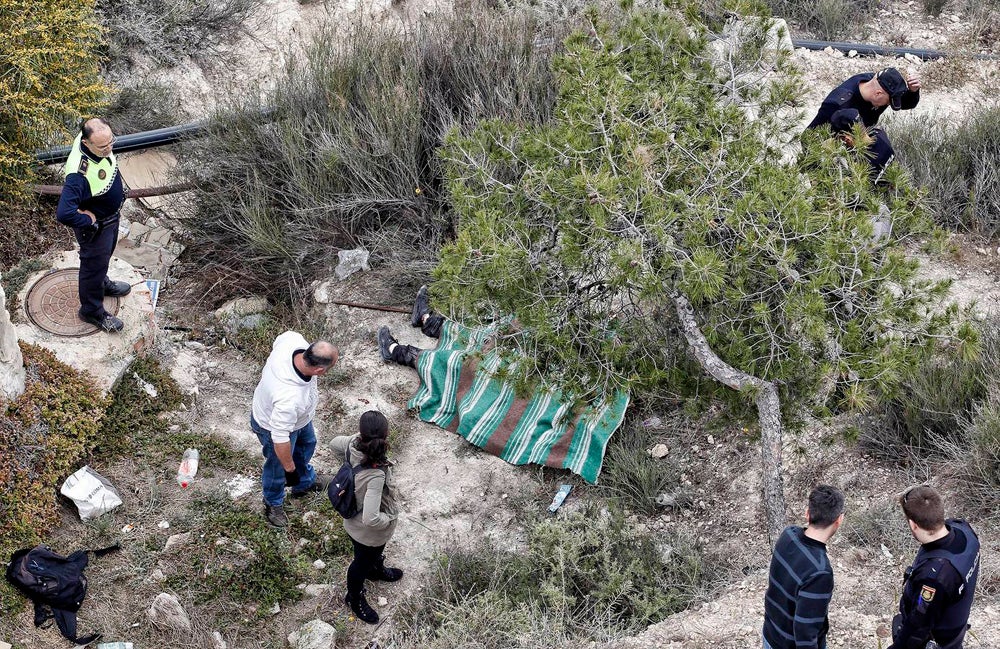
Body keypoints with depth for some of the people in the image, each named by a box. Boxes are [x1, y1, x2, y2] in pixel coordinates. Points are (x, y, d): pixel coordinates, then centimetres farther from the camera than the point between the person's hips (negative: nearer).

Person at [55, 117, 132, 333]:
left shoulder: (100, 139, -20)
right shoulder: (79, 174, -45)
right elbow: (64, 214, -48)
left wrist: (120, 190, 5)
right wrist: (89, 221, -30)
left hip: (112, 214, 7)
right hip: (95, 226, -7)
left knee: (106, 253, 34)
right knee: (94, 264, 17)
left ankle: (102, 283, 63)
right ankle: (92, 311, 41)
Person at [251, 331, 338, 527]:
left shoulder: (294, 340, -34)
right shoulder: (289, 399, -51)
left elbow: (279, 340, -7)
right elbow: (280, 439, -38)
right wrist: (290, 469, -21)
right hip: (274, 425, -7)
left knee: (306, 444, 33)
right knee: (278, 468, 23)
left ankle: (306, 482, 64)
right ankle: (273, 504, 55)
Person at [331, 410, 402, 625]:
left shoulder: (353, 444, -26)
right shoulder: (376, 476, -46)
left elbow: (334, 444, -2)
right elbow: (371, 519, -43)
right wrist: (389, 518, -22)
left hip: (355, 518, 6)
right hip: (368, 532, -6)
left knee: (375, 552, 39)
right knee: (362, 562, 26)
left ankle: (376, 570, 70)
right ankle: (355, 598, 55)